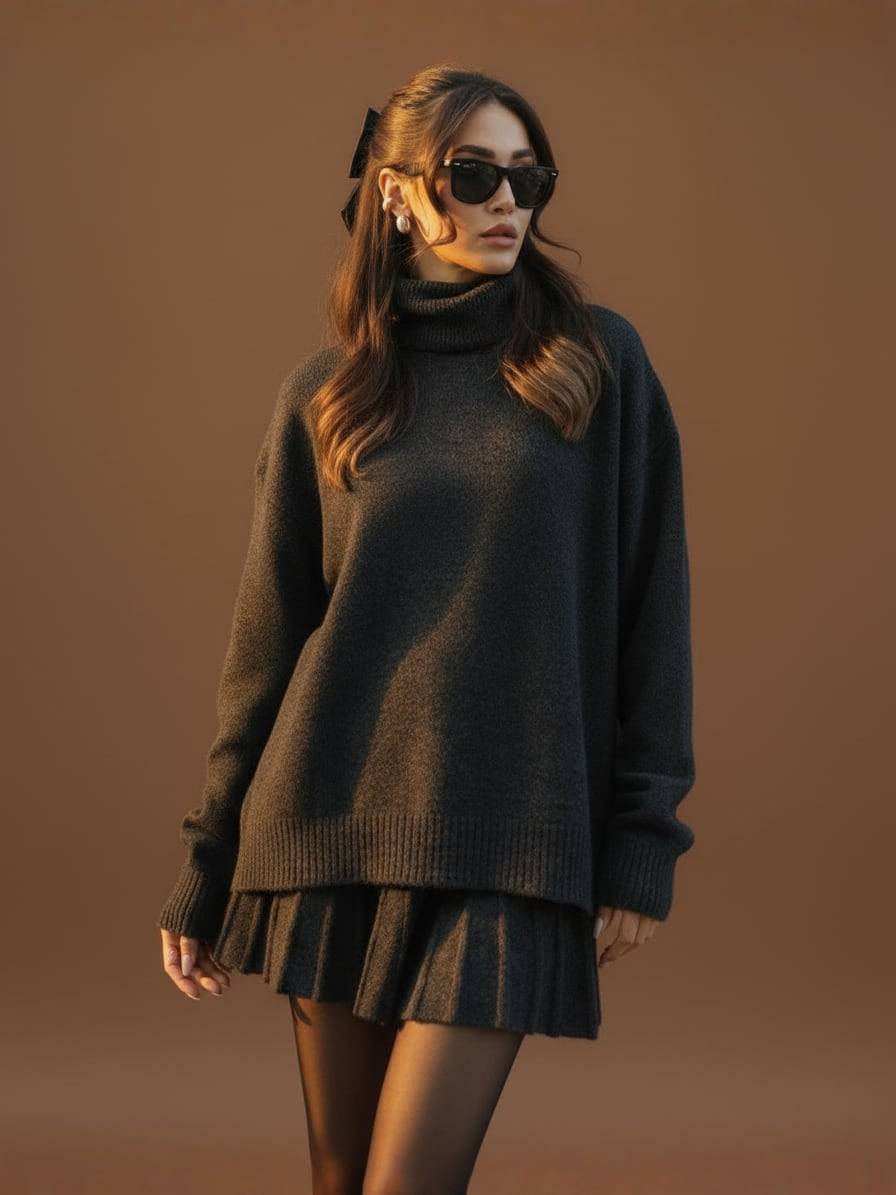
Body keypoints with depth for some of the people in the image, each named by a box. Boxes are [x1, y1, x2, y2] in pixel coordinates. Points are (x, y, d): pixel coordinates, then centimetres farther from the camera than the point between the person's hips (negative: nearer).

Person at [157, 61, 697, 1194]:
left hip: (509, 842, -2)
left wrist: (642, 840, -2)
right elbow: (265, 639, 10)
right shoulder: (326, 391, 7)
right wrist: (207, 871, 9)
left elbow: (651, 604, 3)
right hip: (335, 825, 2)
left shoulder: (599, 362, 3)